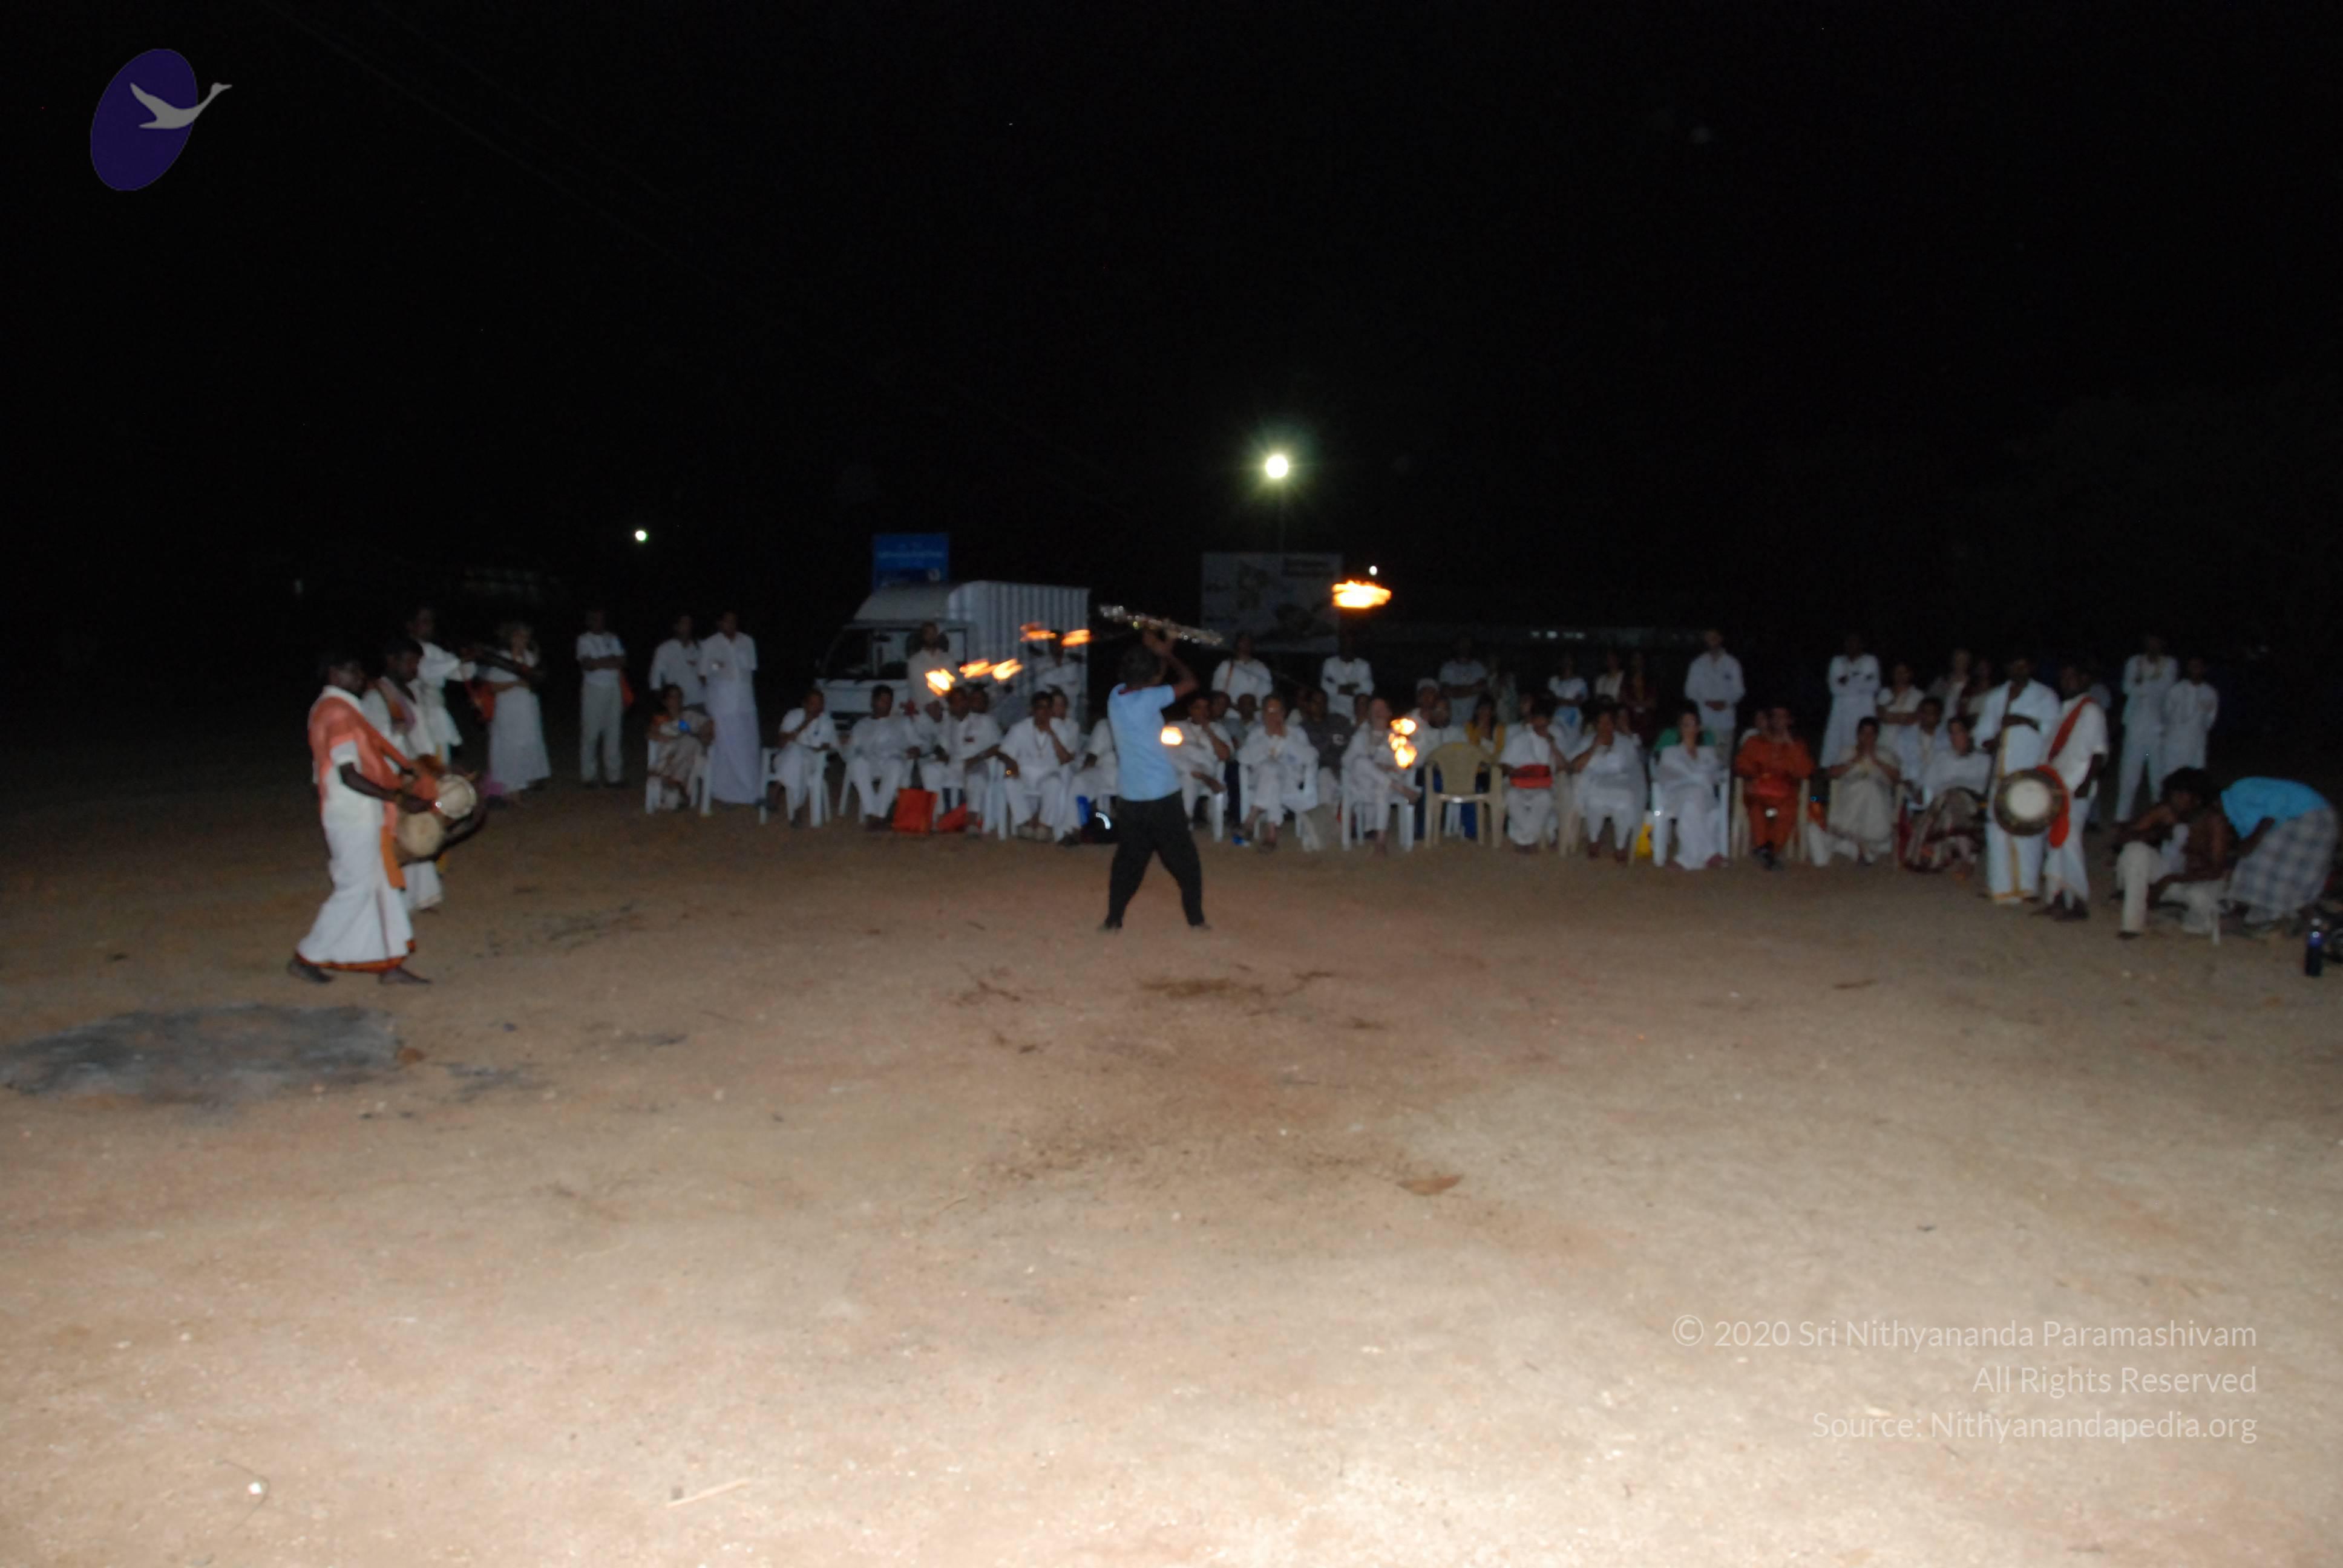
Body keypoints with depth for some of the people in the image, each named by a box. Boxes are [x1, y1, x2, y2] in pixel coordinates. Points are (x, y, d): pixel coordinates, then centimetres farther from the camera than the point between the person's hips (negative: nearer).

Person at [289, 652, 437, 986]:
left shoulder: (328, 708, 14)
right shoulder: (338, 713, -17)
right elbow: (349, 775, -23)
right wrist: (398, 799, -23)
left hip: (360, 816, 10)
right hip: (353, 817, -10)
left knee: (383, 886, 9)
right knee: (355, 889, -1)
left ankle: (391, 963, 12)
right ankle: (306, 958, 11)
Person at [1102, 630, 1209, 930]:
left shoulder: (1115, 696, 3)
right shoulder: (1148, 699, -16)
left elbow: (1146, 680, 22)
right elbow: (1190, 682, -5)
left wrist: (1159, 653, 13)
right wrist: (1166, 654, 5)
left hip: (1130, 798, 6)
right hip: (1162, 797, -6)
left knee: (1128, 859, 16)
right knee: (1185, 860, 8)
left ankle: (1113, 919, 16)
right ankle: (1196, 919, 13)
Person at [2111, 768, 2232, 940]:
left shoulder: (2214, 820, -23)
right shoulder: (2164, 811, -16)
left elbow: (2217, 870, -25)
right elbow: (2123, 835, -16)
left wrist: (2169, 880, -30)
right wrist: (2156, 834, -34)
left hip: (2203, 879, -3)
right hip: (2168, 870, 3)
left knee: (2198, 897, -39)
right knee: (2135, 850, -26)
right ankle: (2133, 923, -19)